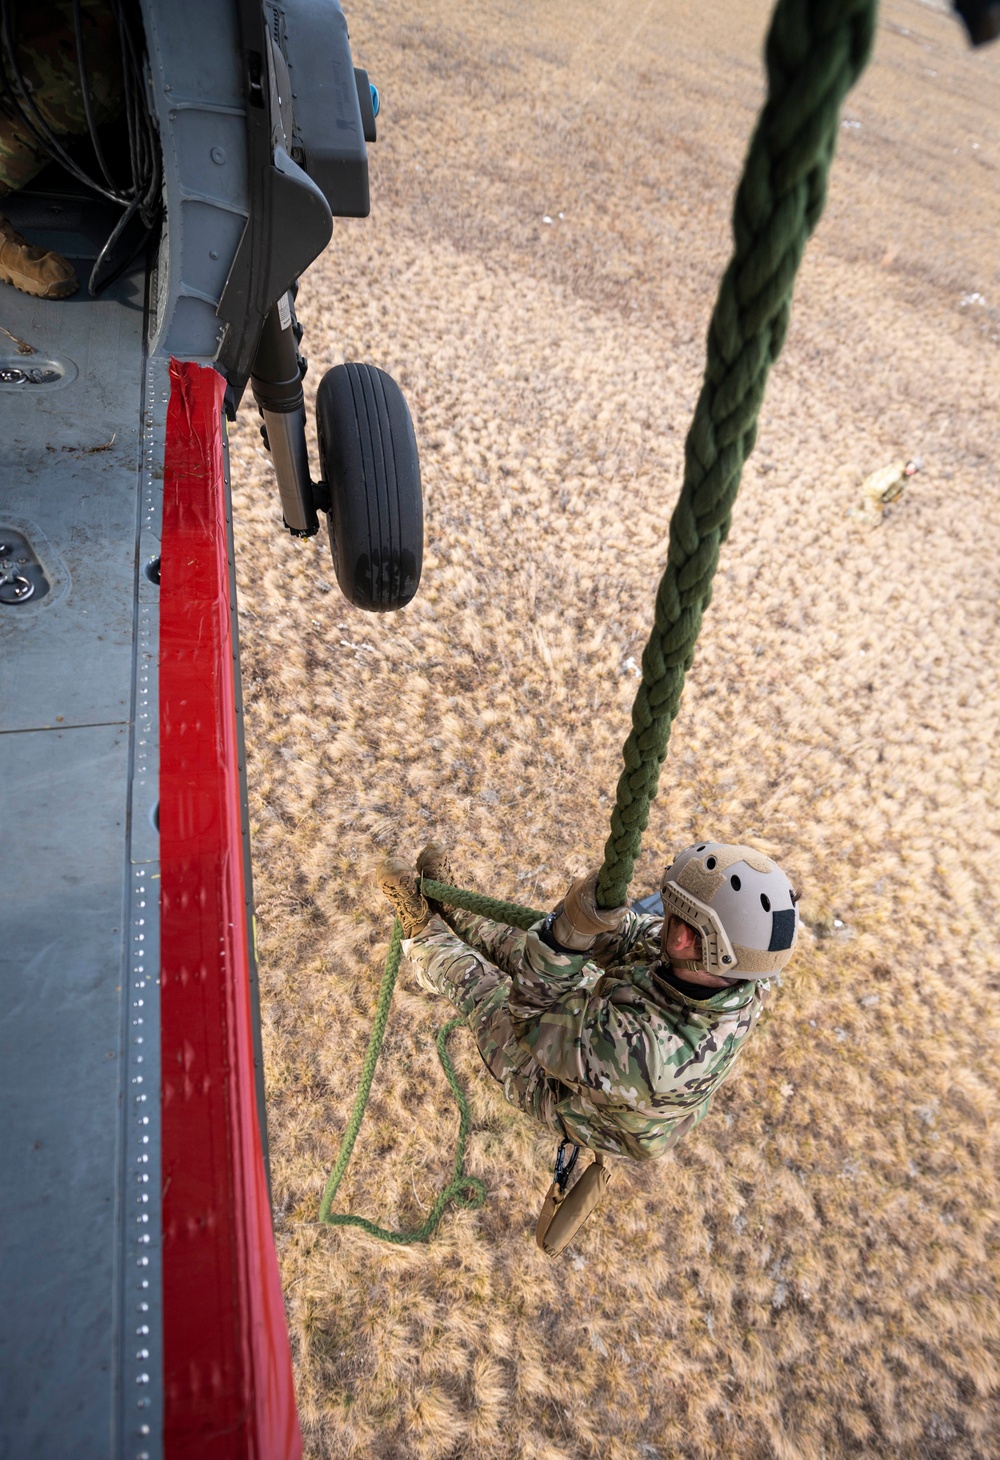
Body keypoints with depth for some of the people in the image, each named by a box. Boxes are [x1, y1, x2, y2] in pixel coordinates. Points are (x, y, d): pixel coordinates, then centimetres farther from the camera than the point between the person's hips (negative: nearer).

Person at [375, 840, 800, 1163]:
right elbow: (629, 939, -17)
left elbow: (532, 1019, -34)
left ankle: (426, 937, 39)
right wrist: (602, 917, -38)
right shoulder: (745, 979, -31)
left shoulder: (638, 1050, -52)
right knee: (519, 945, 12)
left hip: (563, 1094, -5)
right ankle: (448, 913, 41)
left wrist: (569, 929, -48)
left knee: (471, 975, 6)